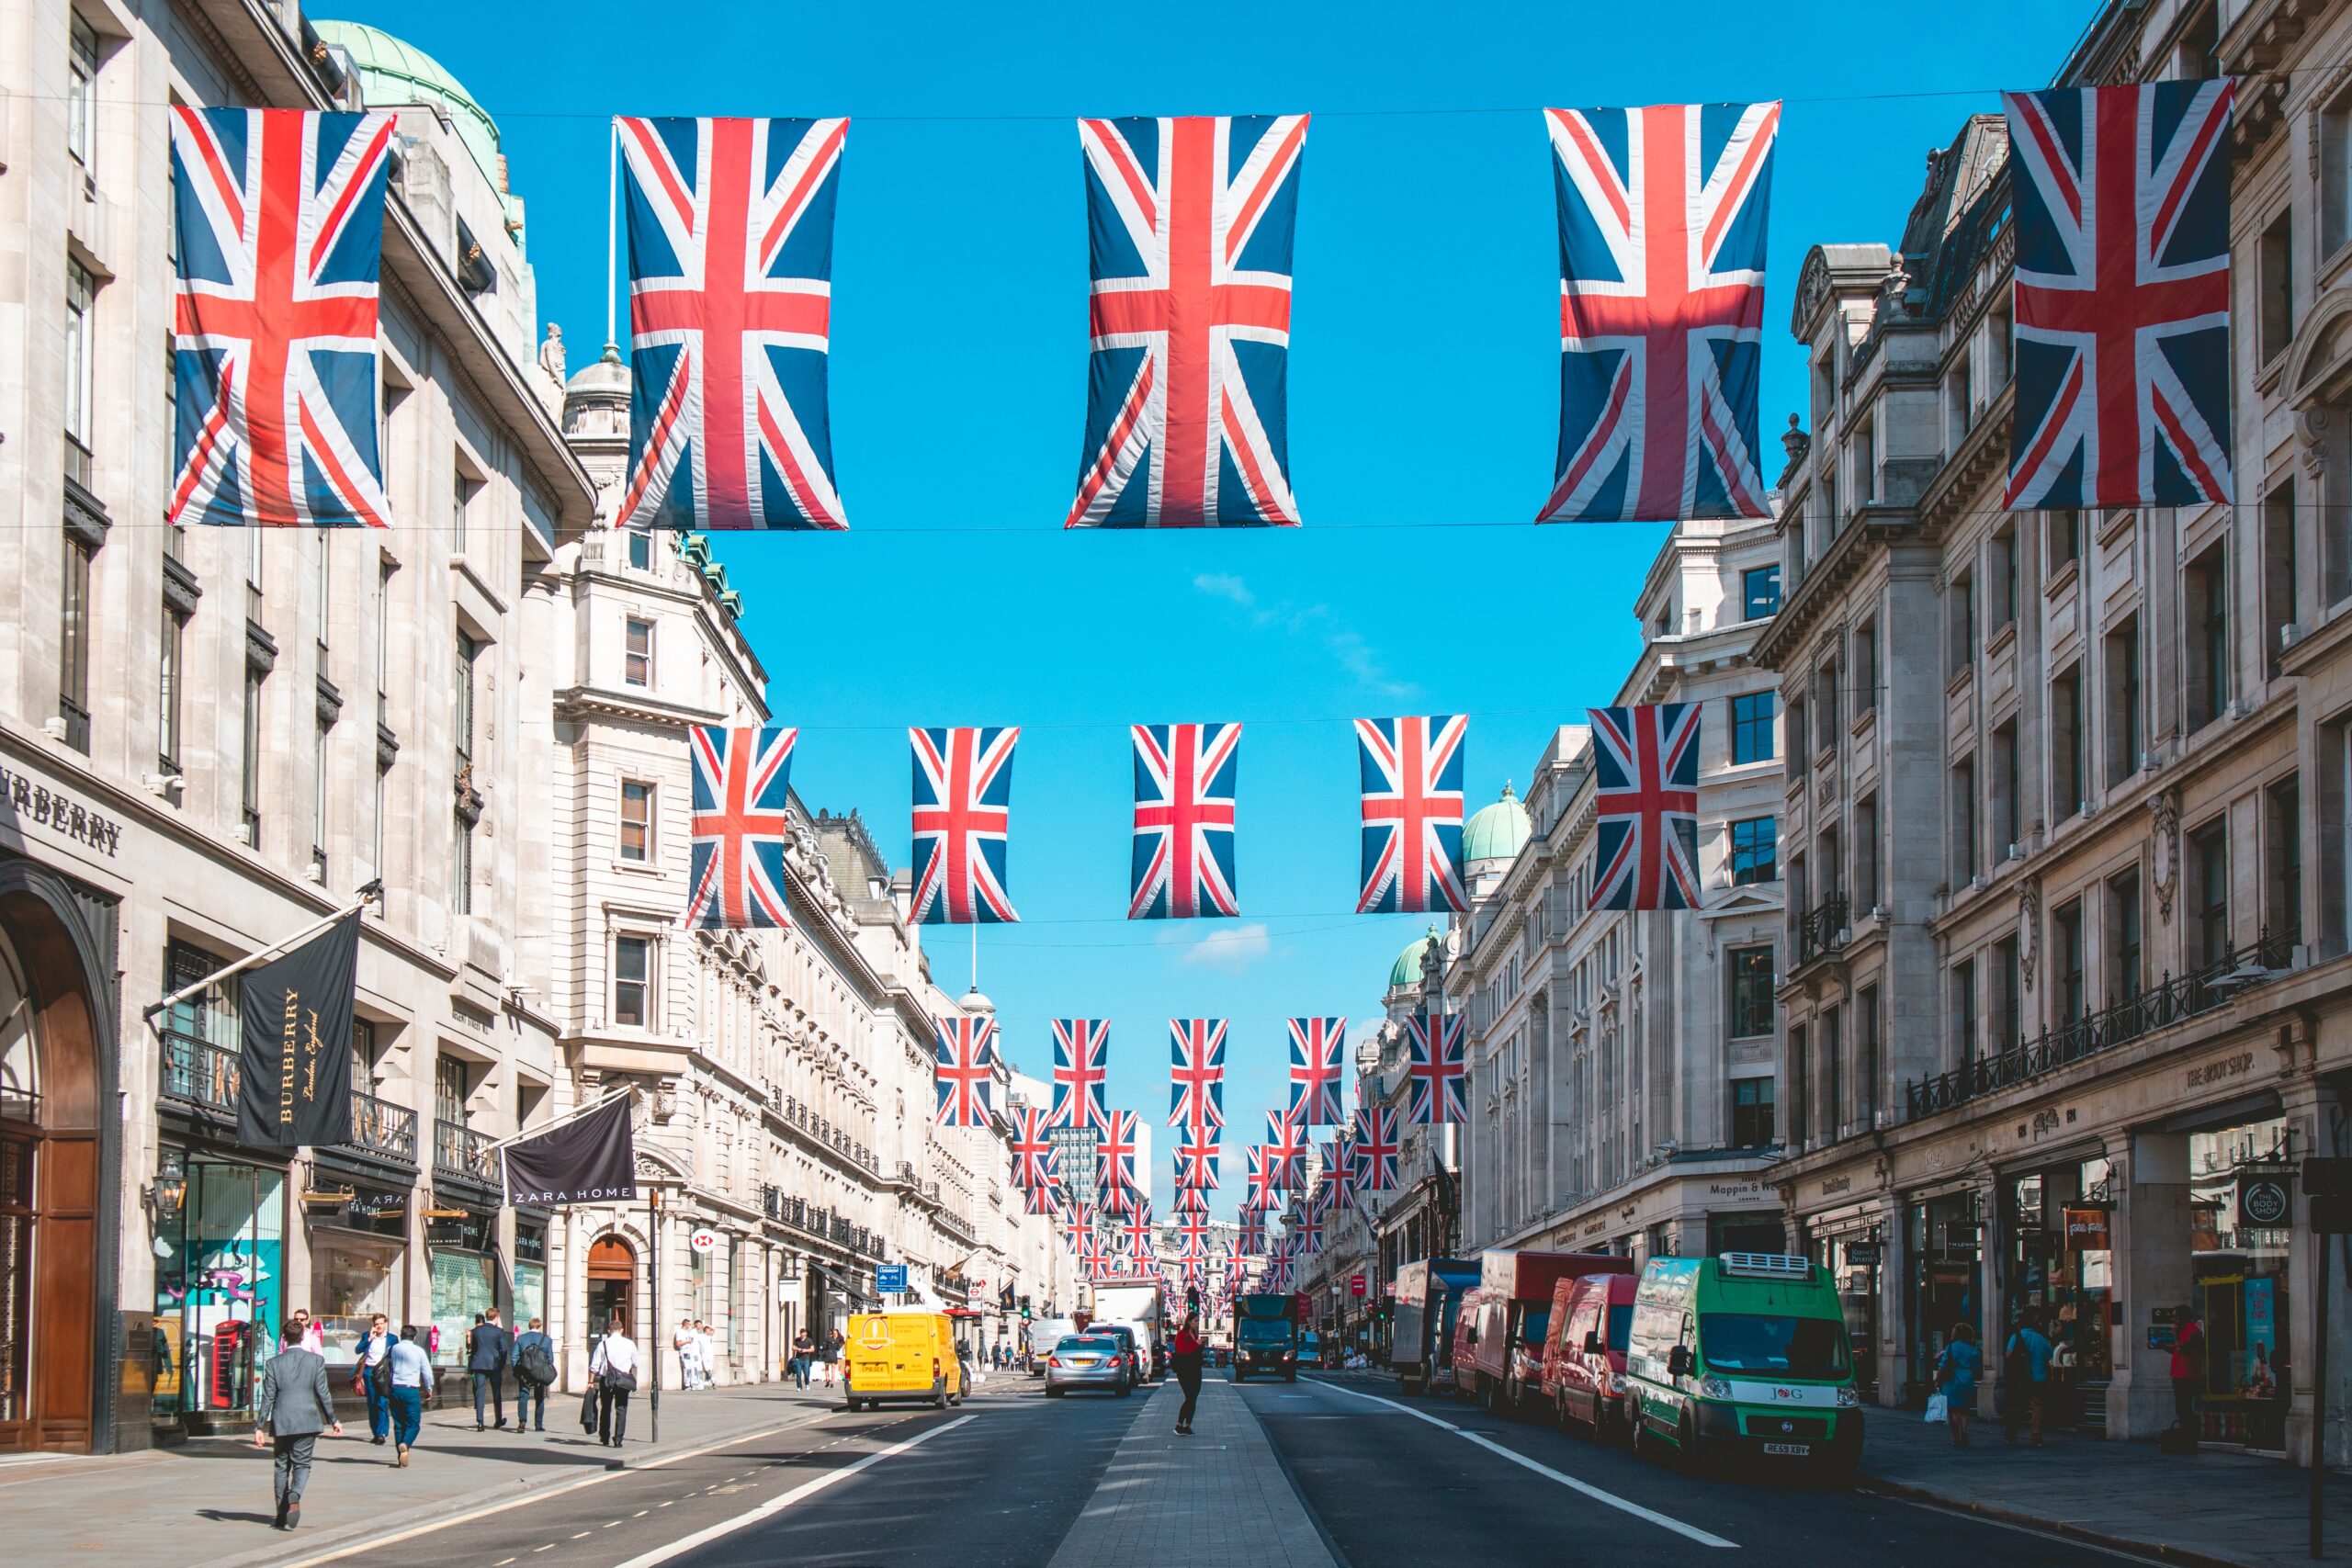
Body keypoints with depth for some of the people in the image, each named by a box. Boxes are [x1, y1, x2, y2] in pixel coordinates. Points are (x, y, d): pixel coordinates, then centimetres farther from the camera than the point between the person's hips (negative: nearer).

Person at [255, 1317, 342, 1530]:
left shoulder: (274, 1363, -1)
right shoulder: (316, 1360, -2)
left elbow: (267, 1398, -2)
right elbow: (323, 1392, -2)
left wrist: (259, 1426, 1)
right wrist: (332, 1419, 8)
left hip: (281, 1422, 1)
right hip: (307, 1421, -1)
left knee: (281, 1466, 12)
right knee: (302, 1464, 6)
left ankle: (282, 1515, 13)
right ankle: (294, 1496, -23)